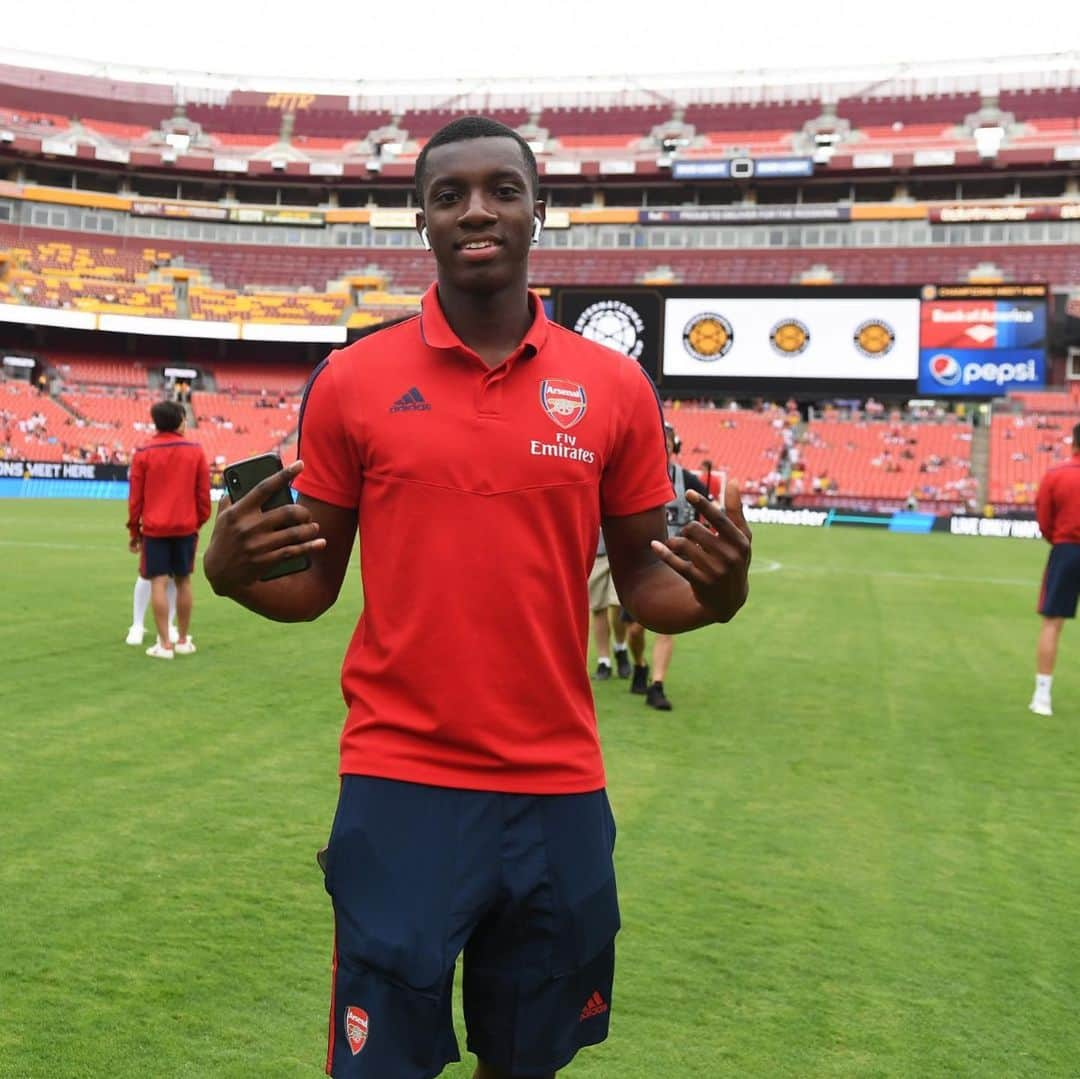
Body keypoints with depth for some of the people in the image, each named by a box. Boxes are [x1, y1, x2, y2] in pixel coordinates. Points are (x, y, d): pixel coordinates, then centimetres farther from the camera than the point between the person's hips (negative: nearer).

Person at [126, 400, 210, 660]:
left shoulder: (143, 454, -3)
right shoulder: (196, 452, 1)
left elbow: (135, 497, -1)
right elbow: (203, 494, 3)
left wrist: (134, 532, 8)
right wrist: (199, 523, 15)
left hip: (154, 528, -2)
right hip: (186, 527, 2)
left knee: (159, 583, -1)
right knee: (183, 581, 11)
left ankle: (164, 644, -3)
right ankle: (183, 640, 18)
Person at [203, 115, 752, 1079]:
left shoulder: (616, 387, 1)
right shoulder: (352, 381, -1)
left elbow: (643, 583, 7)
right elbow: (312, 587, 5)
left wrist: (715, 596, -14)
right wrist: (233, 572, -16)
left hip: (558, 790, 2)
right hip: (399, 787, -1)